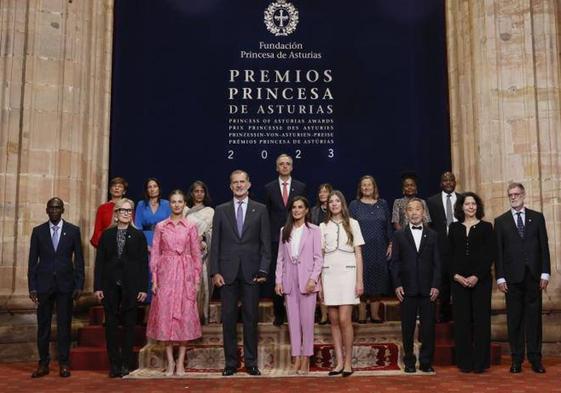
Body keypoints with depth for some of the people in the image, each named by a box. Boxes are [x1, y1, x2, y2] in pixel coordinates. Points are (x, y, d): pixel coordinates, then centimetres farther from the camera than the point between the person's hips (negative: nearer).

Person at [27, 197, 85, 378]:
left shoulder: (73, 231, 3)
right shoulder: (38, 231, 5)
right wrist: (32, 287, -1)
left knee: (64, 325, 3)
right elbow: (32, 261, 5)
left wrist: (79, 285, -3)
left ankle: (63, 364, 12)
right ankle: (43, 364, 14)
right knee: (43, 325, 5)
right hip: (43, 284, 1)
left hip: (65, 284, -1)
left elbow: (79, 260, 3)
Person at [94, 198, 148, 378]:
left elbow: (144, 263, 1)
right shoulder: (106, 235, 7)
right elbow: (99, 261, 5)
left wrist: (143, 288, -5)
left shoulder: (138, 236, 4)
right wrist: (97, 287, -2)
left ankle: (126, 364, 12)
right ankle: (114, 364, 11)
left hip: (131, 287, -1)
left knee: (129, 325, 4)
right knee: (111, 325, 4)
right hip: (110, 286, 1)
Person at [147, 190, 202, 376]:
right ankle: (170, 362, 10)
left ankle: (181, 362, 8)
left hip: (185, 275, 0)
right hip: (166, 274, 1)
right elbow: (155, 254, 6)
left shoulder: (191, 227, 5)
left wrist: (197, 280, 1)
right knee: (165, 314, 0)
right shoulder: (160, 226, 6)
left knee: (185, 315, 0)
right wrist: (154, 280, -1)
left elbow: (196, 255, 5)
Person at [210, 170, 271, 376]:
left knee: (250, 318, 5)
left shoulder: (260, 209, 5)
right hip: (227, 271, 1)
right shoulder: (221, 210, 8)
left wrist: (263, 270, -5)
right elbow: (215, 243, 5)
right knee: (228, 318, 4)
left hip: (251, 271, -1)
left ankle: (251, 362, 14)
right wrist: (215, 271, -2)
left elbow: (265, 242, 3)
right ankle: (230, 362, 14)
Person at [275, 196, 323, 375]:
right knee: (293, 320, 6)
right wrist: (278, 280, 3)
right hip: (289, 281, 4)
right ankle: (296, 357, 12)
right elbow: (281, 258, 10)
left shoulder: (314, 230, 0)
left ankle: (306, 358, 9)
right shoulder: (284, 231, 11)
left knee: (307, 320, 0)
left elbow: (318, 258, -3)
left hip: (307, 280, -3)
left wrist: (313, 279, -13)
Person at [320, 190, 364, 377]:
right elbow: (320, 256, 10)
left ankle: (348, 362, 2)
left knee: (344, 319, -9)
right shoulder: (323, 226, 10)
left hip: (347, 273, -2)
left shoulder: (352, 224, 5)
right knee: (334, 321, 3)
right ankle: (339, 362, 10)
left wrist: (360, 281, -3)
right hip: (329, 274, 2)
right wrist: (319, 282, 5)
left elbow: (358, 253, 4)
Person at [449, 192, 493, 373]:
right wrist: (456, 275, -7)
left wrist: (477, 276, -12)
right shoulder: (454, 228, 10)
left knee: (481, 319, 0)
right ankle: (464, 361, 10)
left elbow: (490, 255, -2)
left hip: (481, 280, -2)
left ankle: (480, 362, 8)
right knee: (462, 320, 2)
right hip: (458, 280, 2)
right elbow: (449, 255, 8)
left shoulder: (486, 227, 4)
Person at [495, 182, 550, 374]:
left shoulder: (537, 217, 8)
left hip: (533, 275, 1)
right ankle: (516, 359, 10)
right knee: (514, 319, 3)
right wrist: (500, 277, -3)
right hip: (512, 277, 0)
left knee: (534, 317, 4)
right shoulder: (501, 221, 6)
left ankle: (535, 359, 12)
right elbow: (498, 252, 3)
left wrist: (545, 273, -2)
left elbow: (544, 247, 6)